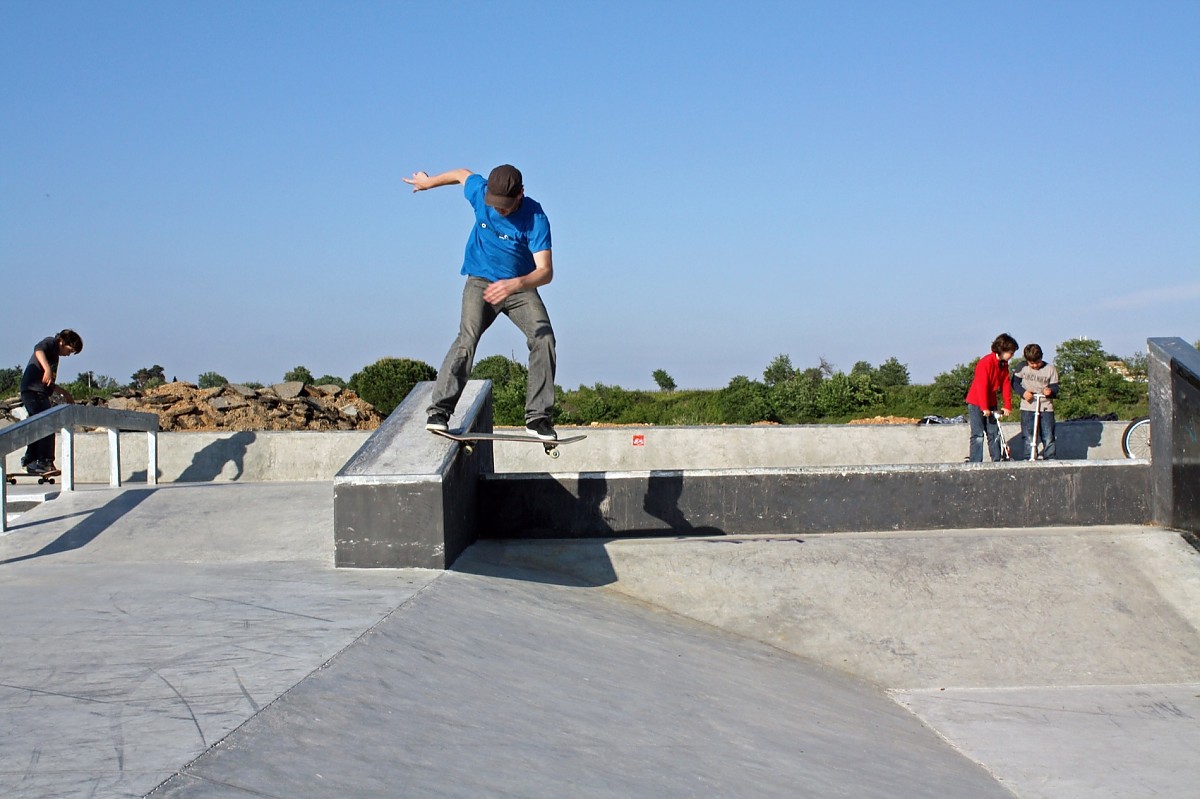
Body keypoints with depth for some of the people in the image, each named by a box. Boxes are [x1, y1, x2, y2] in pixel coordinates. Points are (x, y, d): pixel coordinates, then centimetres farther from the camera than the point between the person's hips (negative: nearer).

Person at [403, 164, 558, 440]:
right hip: (481, 282, 1)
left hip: (521, 288, -1)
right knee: (468, 337, -24)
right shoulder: (480, 192, -13)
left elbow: (546, 271, -30)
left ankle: (537, 417, -19)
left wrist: (515, 285, -49)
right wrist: (428, 182, 29)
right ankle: (439, 410, -28)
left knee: (544, 337, -22)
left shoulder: (535, 219, -23)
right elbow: (461, 174, 12)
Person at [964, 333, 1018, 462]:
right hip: (976, 403, -7)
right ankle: (975, 463, -7)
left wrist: (1008, 406, 0)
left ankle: (997, 461, 10)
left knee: (994, 433, 6)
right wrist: (984, 408, -22)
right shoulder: (986, 362, -21)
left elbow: (1006, 385, 5)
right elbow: (981, 386, -22)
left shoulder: (1004, 364, 3)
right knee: (978, 435, -9)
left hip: (990, 403, 7)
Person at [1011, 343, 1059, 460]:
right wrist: (1023, 392, -14)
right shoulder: (1022, 367, 1)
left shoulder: (1050, 369, 1)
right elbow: (1015, 382, 5)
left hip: (1046, 408, 0)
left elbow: (1055, 388, 2)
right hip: (1028, 408, 0)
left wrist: (1050, 391, -22)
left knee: (1048, 439, -2)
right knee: (1029, 439, -2)